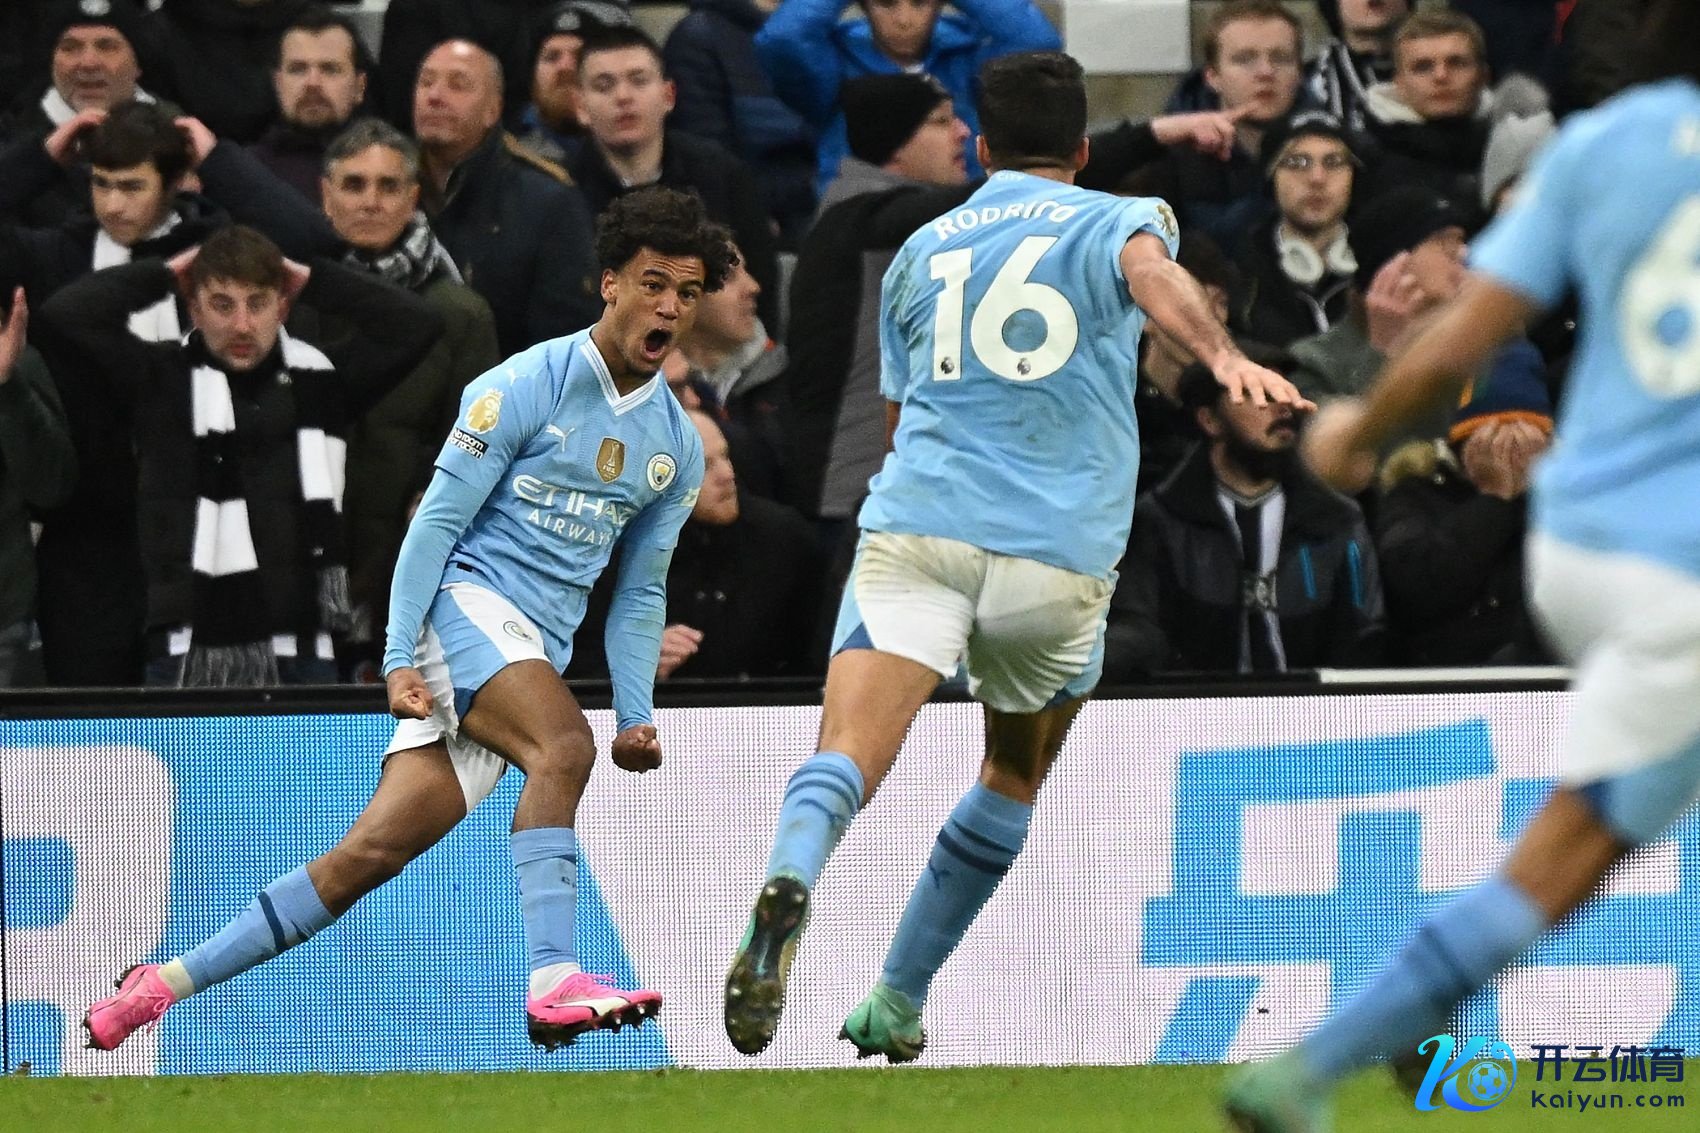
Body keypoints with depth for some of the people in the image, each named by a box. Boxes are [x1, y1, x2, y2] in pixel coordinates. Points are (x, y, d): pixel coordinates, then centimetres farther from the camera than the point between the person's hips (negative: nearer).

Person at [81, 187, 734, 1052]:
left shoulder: (677, 446, 14)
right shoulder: (525, 387, -5)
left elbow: (639, 592, 22)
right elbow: (437, 520, -6)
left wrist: (636, 716, 11)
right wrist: (400, 656, -13)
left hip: (536, 655, 6)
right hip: (464, 600, -6)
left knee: (372, 853, -5)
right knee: (564, 744, -34)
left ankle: (167, 981, 0)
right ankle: (552, 981, -44)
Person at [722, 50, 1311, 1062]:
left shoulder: (920, 252, 22)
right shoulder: (1116, 219, 11)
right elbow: (1152, 273, -15)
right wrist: (1225, 354, -33)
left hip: (915, 526, 1)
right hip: (1059, 557, -1)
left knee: (848, 755, -18)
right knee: (1017, 778, 24)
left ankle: (790, 885, -51)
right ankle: (898, 1005, 26)